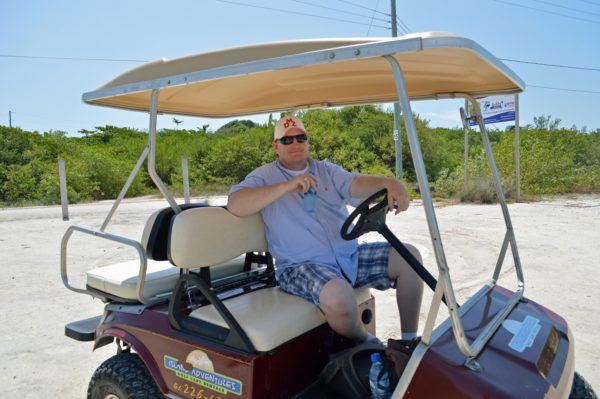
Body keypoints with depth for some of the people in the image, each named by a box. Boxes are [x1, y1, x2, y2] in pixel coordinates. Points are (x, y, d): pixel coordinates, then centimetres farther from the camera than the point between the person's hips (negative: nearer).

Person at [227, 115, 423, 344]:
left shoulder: (326, 170, 16)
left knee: (409, 256, -7)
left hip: (350, 256, 6)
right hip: (303, 266, -5)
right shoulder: (264, 176, 4)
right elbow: (235, 204, -15)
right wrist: (287, 186, -24)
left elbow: (356, 184, -5)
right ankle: (365, 344, -1)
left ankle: (409, 341, 6)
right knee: (338, 296, -35)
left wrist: (388, 183, -28)